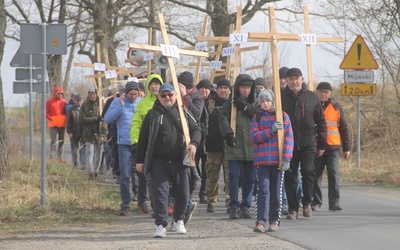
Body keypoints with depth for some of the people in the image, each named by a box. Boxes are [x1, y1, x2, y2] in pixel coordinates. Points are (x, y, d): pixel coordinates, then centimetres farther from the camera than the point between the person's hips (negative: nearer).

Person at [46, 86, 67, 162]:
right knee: (53, 140, -9)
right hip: (53, 124, -4)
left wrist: (65, 119, -2)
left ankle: (60, 157, 15)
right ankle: (52, 156, -8)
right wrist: (51, 118, -17)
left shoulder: (64, 102, 9)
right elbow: (46, 113, -2)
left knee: (61, 140, 8)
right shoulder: (49, 102, 0)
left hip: (62, 124, 4)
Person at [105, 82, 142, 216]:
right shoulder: (117, 102, 3)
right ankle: (125, 205, -1)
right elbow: (107, 119, -7)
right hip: (125, 144, -2)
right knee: (125, 176, -4)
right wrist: (120, 106, -14)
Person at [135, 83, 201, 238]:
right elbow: (143, 138, 6)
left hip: (180, 161, 2)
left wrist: (194, 143, -16)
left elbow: (196, 129, 5)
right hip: (159, 161, -2)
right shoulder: (152, 115, 4)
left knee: (183, 193, 7)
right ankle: (161, 225, -6)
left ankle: (179, 221, 28)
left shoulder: (184, 112, 8)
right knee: (160, 193, -8)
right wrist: (140, 160, 3)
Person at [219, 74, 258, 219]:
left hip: (252, 147, 2)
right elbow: (224, 120, -6)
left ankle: (245, 207, 12)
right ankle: (234, 207, -3)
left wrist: (245, 107, -12)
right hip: (234, 147, -2)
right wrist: (228, 134, -22)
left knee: (249, 178, 3)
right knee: (234, 176, -9)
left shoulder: (254, 104, 14)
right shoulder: (230, 104, 8)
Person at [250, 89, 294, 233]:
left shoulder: (283, 116, 5)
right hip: (262, 161, 0)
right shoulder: (257, 117, 9)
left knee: (276, 192, 5)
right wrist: (271, 130, -13)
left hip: (278, 161, 0)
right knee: (263, 190, -10)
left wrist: (286, 158, -8)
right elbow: (254, 137, -3)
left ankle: (274, 221, 13)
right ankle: (261, 221, -15)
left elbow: (288, 138, 0)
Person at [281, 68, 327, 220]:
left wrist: (321, 144, 7)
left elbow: (321, 122, 10)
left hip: (308, 144, 0)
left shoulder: (311, 97, 6)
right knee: (290, 176, 2)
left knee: (308, 171, -14)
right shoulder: (282, 97, 4)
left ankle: (307, 203, 5)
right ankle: (293, 209, 10)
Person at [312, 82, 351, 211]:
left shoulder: (336, 107, 6)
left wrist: (346, 148, 6)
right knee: (316, 175, 4)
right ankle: (316, 202, 13)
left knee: (334, 175, -7)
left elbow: (344, 128, 10)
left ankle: (334, 203, -6)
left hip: (333, 147, 0)